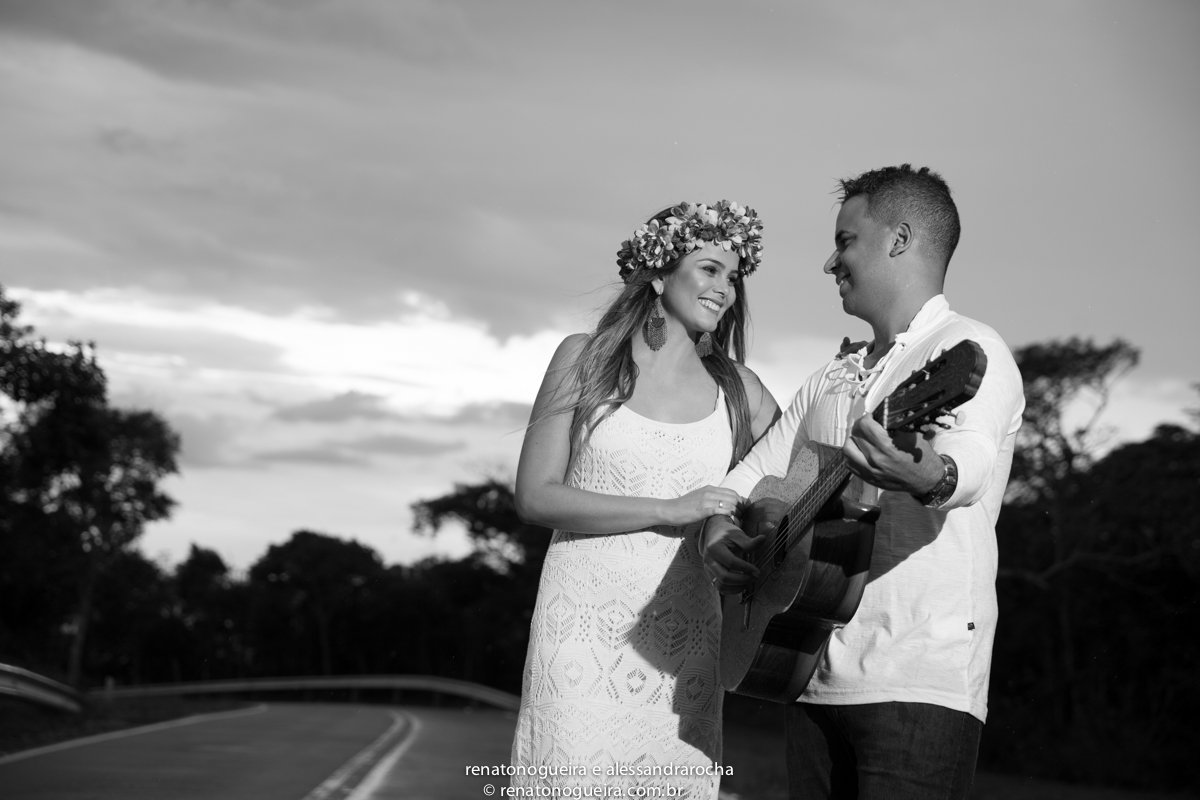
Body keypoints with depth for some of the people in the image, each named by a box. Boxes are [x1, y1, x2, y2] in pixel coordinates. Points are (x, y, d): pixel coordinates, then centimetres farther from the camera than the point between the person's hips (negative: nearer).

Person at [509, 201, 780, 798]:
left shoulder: (738, 390, 8)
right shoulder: (584, 358, 3)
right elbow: (535, 496, -3)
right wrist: (669, 510, -12)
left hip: (682, 640, 2)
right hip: (583, 630, -2)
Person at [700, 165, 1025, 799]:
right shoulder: (835, 376, 22)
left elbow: (972, 454, -24)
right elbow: (752, 473, 20)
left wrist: (931, 477, -48)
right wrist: (718, 537, -4)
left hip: (919, 684, -7)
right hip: (811, 677, 7)